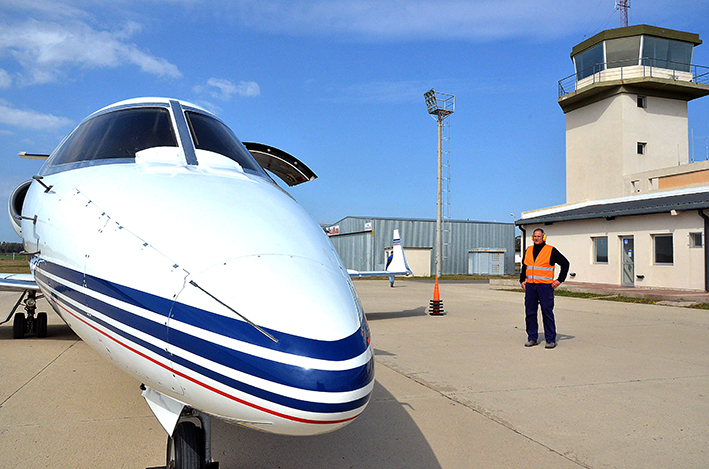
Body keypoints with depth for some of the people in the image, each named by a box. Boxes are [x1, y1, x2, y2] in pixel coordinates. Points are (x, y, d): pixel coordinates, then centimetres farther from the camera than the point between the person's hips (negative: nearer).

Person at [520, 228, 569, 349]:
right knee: (530, 313, 5)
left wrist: (560, 280, -2)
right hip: (530, 286, 5)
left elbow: (565, 263, 3)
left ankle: (551, 340, 3)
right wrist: (522, 280, 18)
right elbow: (524, 266, 28)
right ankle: (532, 338, 15)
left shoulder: (551, 250, -1)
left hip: (545, 286, -5)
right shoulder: (529, 250, 14)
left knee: (547, 313, -4)